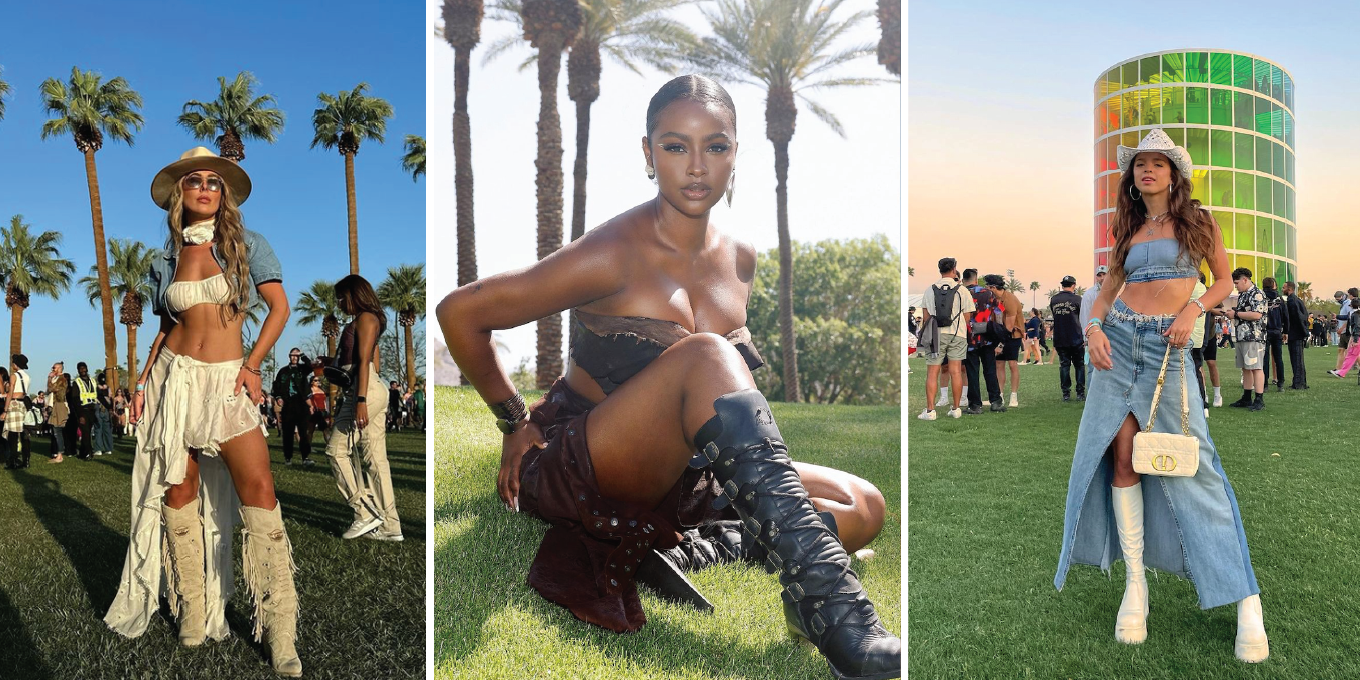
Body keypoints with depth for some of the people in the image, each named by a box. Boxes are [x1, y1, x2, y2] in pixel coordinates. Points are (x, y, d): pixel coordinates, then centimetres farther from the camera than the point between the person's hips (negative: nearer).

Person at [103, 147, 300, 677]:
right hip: (175, 376, 3)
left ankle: (280, 633, -10)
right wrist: (143, 382, 6)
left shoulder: (246, 244, 3)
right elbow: (166, 328, 18)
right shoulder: (165, 260, 12)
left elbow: (279, 305, -1)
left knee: (258, 489, -14)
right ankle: (193, 614, 19)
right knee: (179, 491, 3)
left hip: (228, 380, -3)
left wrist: (252, 365, -9)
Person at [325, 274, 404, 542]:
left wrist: (361, 400, -22)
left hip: (366, 391, -9)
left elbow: (364, 361, -15)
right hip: (374, 392, 9)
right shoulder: (368, 321, 23)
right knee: (376, 458, 5)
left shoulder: (365, 318, -5)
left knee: (337, 450, -6)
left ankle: (366, 512, -5)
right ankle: (389, 525, 4)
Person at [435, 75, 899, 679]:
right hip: (574, 470, -6)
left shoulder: (739, 261, 4)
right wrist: (515, 421, -3)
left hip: (675, 480, 7)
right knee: (706, 355, -35)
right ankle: (826, 602, -42)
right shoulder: (615, 255, -15)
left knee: (863, 508, -7)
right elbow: (459, 313, -10)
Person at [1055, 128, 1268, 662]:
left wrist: (1192, 309, -9)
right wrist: (1094, 327, -4)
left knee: (1190, 462, -7)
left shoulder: (1198, 221, 8)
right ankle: (1135, 581, 3)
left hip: (1167, 345, -3)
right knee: (1121, 455, -5)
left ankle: (1246, 598, 0)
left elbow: (1223, 281, 10)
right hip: (1119, 340, 3)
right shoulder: (1128, 231, 15)